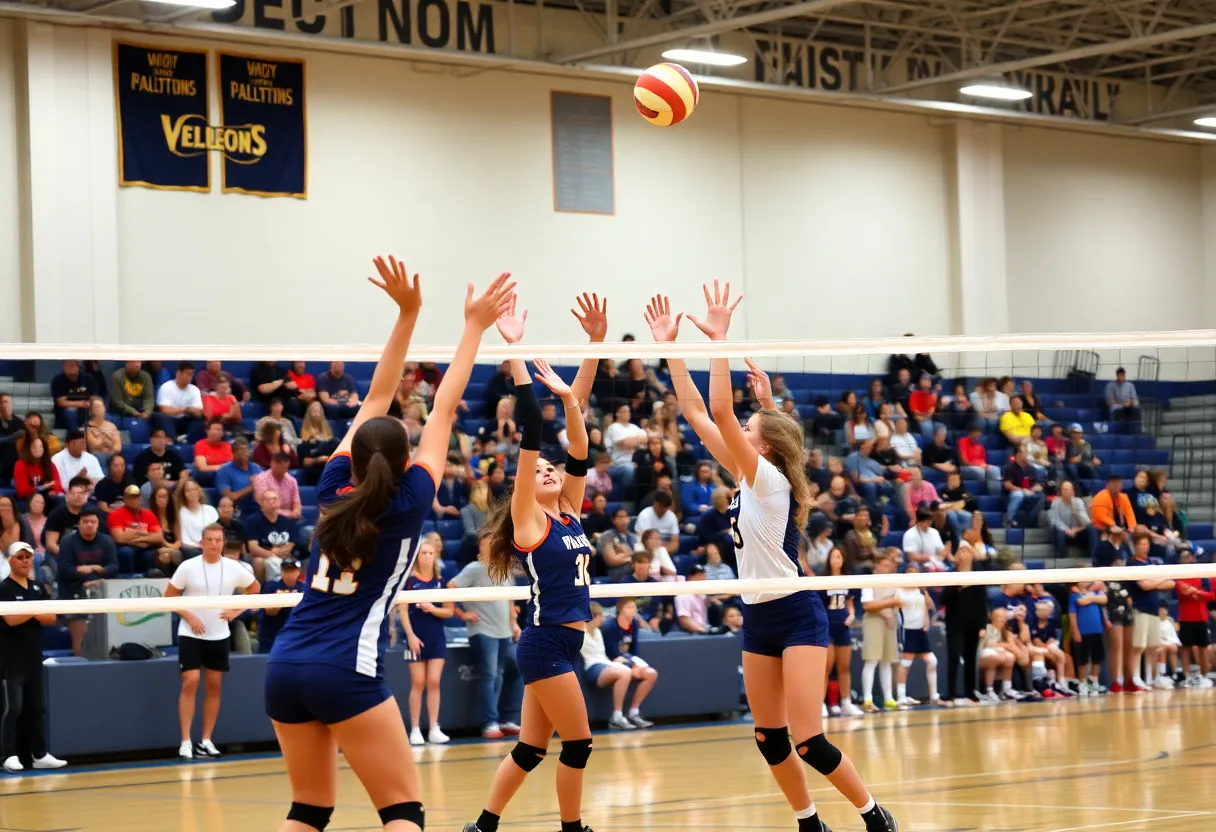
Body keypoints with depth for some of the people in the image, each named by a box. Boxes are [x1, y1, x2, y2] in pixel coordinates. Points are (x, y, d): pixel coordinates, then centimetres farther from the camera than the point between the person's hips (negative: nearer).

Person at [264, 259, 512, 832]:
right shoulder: (408, 503, -2)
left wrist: (407, 312, 16)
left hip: (285, 664, 6)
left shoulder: (333, 489, 8)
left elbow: (376, 400, 14)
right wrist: (474, 326, 13)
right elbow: (444, 410, 5)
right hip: (345, 670, -6)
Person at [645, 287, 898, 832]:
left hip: (796, 615, -9)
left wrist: (719, 340, -22)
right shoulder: (749, 481, 8)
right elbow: (697, 415, 8)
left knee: (808, 741, -12)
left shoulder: (770, 479, -13)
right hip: (758, 618, 9)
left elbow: (720, 411, -23)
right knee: (770, 739, 8)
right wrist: (669, 348, 6)